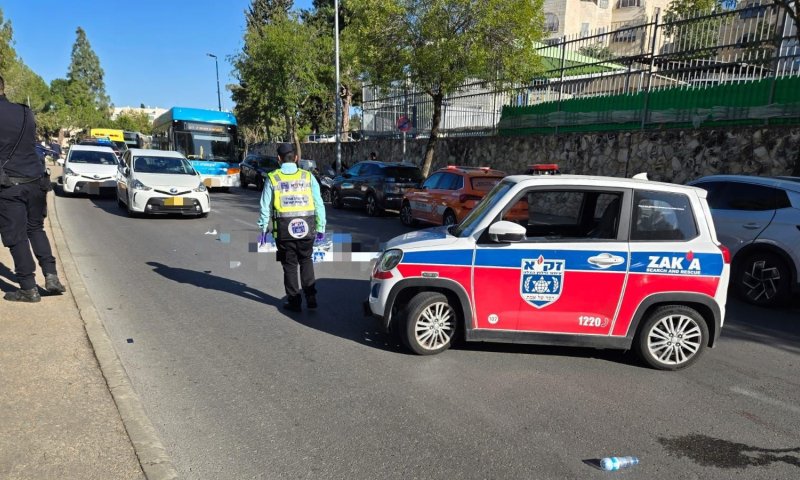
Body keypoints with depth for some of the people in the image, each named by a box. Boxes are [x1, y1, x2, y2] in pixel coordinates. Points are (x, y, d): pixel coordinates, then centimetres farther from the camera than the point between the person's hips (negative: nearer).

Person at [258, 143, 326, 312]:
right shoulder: (308, 177, 0)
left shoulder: (272, 179, -1)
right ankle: (311, 297, 15)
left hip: (284, 228, -1)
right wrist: (320, 227, 9)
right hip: (306, 228, 1)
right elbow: (319, 204, 1)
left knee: (290, 265, 11)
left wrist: (264, 228, 11)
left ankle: (294, 301, 16)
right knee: (306, 261, 19)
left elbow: (266, 207, 1)